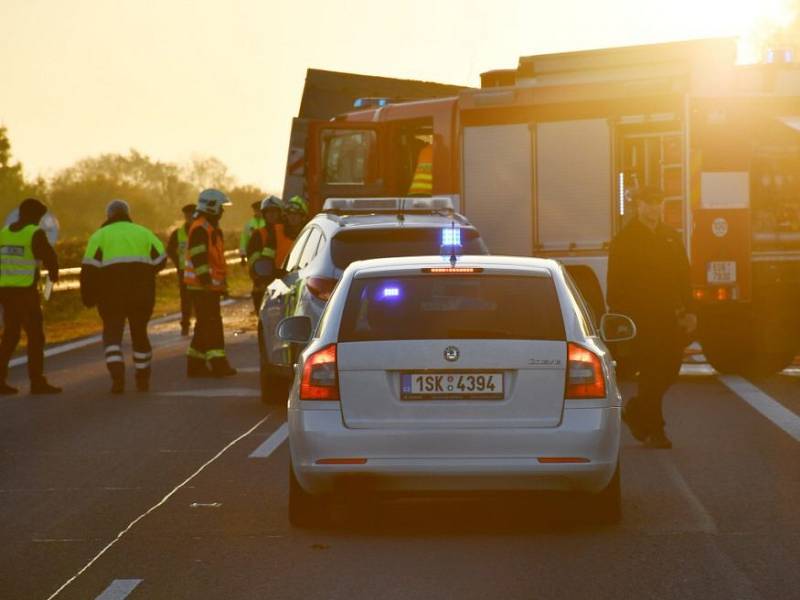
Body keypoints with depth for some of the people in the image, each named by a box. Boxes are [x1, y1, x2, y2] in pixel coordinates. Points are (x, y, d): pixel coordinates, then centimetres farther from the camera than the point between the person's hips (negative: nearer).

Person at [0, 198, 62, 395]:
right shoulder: (35, 234, -11)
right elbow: (49, 256, -8)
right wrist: (53, 273, 13)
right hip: (25, 292, -7)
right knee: (35, 336, -1)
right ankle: (37, 382, -4)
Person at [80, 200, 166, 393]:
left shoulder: (100, 236, 5)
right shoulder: (143, 232, 13)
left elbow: (90, 268, -5)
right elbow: (160, 259, 4)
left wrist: (88, 297, 0)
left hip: (112, 293, -2)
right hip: (141, 293, 2)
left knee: (112, 333, 4)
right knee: (140, 332, 17)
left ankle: (117, 376, -15)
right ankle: (143, 378, 24)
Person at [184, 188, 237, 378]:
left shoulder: (212, 229, 20)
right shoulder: (200, 229, -14)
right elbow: (198, 257, -22)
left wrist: (222, 282, 27)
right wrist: (206, 280, -26)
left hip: (211, 284, 10)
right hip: (201, 285, -10)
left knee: (205, 325, 12)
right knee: (212, 323, -14)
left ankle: (195, 364, 15)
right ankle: (218, 363, -18)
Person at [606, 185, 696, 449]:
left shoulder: (671, 237, 14)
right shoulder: (624, 240, -1)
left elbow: (683, 276, 16)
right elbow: (616, 284, -4)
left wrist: (688, 311, 8)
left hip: (670, 318, 5)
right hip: (640, 317, -5)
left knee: (669, 371, 5)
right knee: (651, 374, -6)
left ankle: (635, 411, 26)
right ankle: (653, 430, 1)